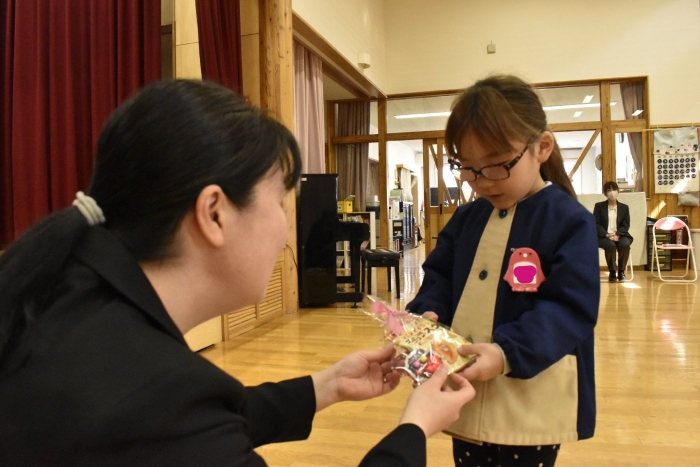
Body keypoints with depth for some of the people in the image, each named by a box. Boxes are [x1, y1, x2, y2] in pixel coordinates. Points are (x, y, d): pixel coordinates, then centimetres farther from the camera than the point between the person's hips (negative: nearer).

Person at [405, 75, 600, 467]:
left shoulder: (569, 221, -12)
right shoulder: (465, 219, 7)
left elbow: (570, 309, -18)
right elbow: (440, 280, 10)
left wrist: (507, 353, -30)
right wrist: (427, 316, -12)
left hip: (530, 407, -5)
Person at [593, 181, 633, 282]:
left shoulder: (624, 207, 14)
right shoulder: (599, 206, 8)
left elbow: (626, 225, 6)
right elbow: (596, 224, 0)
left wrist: (617, 234, -14)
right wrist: (607, 235, -16)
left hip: (620, 235, 2)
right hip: (604, 236, -2)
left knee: (625, 245, -33)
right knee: (611, 245, -36)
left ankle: (621, 271, -13)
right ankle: (612, 272, -18)